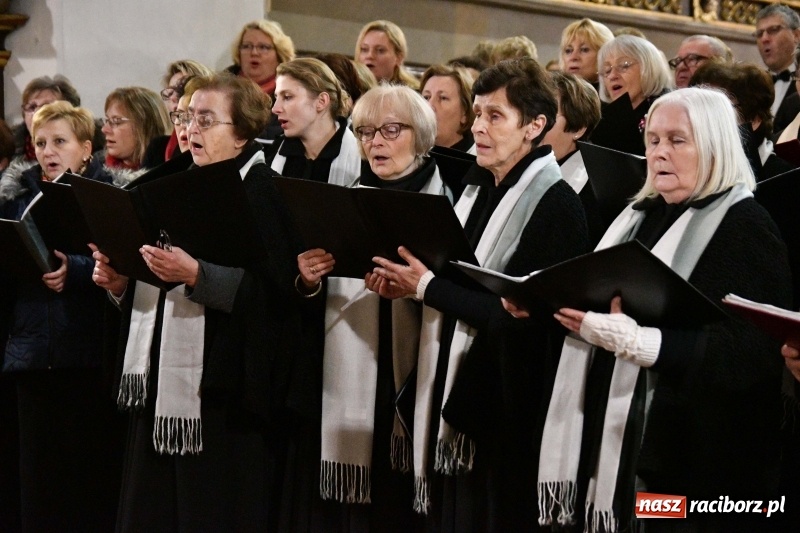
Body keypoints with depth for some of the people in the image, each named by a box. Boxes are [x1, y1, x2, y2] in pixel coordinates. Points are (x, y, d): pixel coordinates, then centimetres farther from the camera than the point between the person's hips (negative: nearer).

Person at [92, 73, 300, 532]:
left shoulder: (263, 192, -7)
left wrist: (195, 275, -26)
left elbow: (271, 288, -18)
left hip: (220, 390, -8)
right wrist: (120, 282, 5)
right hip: (160, 386, 8)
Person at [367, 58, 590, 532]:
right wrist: (408, 285, -3)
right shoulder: (477, 190, 12)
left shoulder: (556, 205, -13)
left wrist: (429, 287, -19)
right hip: (451, 391, 8)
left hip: (506, 405, -8)